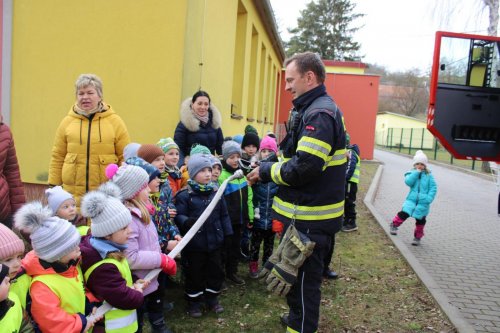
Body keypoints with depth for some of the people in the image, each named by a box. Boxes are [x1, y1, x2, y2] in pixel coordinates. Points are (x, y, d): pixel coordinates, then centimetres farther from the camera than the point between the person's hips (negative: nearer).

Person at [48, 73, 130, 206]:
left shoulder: (115, 121, 4)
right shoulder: (67, 122, 8)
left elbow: (126, 158, 4)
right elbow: (57, 157, 10)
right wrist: (54, 186, 6)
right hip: (73, 194, 2)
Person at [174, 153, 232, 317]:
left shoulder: (216, 192, 3)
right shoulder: (184, 195, -11)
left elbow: (223, 215, 9)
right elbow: (179, 216, -13)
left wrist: (227, 234, 8)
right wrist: (186, 222, -34)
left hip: (215, 242, 4)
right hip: (194, 244, -4)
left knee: (216, 271, 15)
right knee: (194, 273, 9)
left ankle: (212, 298, 36)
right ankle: (194, 302, 28)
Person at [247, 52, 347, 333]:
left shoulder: (320, 114, -20)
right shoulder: (312, 109, 13)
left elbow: (305, 167, -28)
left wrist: (266, 171, -14)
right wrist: (266, 167, 5)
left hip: (310, 217, -10)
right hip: (308, 211, 10)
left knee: (304, 277, 4)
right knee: (302, 273, 24)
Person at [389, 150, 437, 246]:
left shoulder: (429, 175, -1)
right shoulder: (411, 173, 1)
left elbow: (433, 188, -2)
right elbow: (408, 182, -18)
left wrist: (429, 198, -14)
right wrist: (416, 172, -17)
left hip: (423, 202, 1)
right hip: (411, 199, 0)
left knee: (420, 221, 10)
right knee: (404, 213, -17)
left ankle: (417, 237, 27)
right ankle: (394, 225, 9)